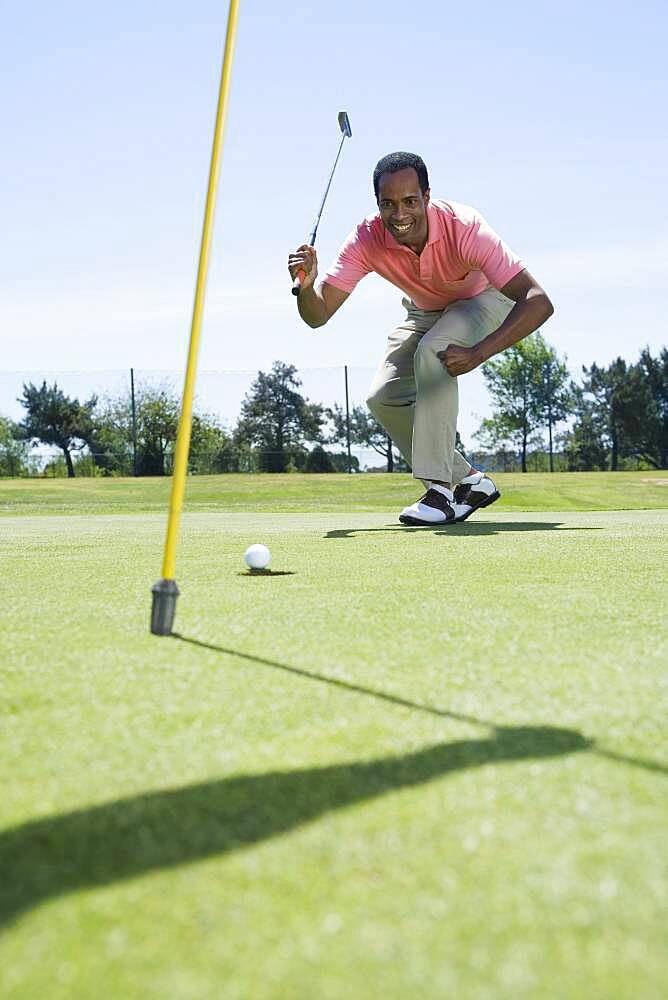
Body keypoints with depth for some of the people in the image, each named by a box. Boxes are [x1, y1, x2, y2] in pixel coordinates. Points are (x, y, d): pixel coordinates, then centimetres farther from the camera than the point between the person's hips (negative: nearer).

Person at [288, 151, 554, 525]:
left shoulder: (464, 227, -38)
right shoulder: (367, 239, -26)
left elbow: (538, 302, -43)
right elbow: (318, 315, -27)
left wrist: (477, 353, -53)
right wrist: (306, 286, -50)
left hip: (483, 299, -5)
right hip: (425, 312, 5)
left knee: (432, 351, -34)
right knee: (384, 398, -10)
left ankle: (440, 487, -29)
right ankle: (469, 480, 5)